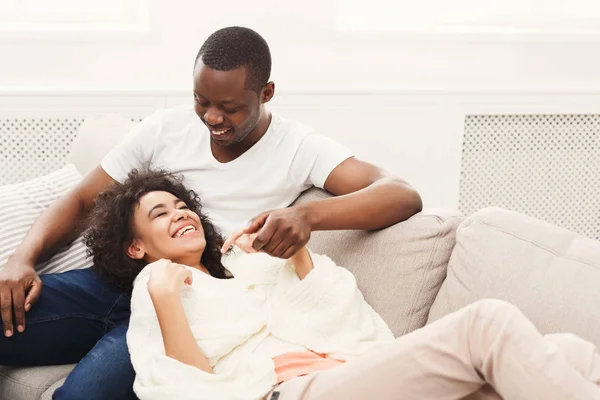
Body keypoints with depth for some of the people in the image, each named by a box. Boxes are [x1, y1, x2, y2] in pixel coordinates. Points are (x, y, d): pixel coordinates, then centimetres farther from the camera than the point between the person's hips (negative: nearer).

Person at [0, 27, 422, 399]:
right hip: (114, 282, 4)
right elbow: (81, 202, 12)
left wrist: (308, 214, -35)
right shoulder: (165, 129, 7)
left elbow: (403, 196, -15)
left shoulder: (299, 148, -3)